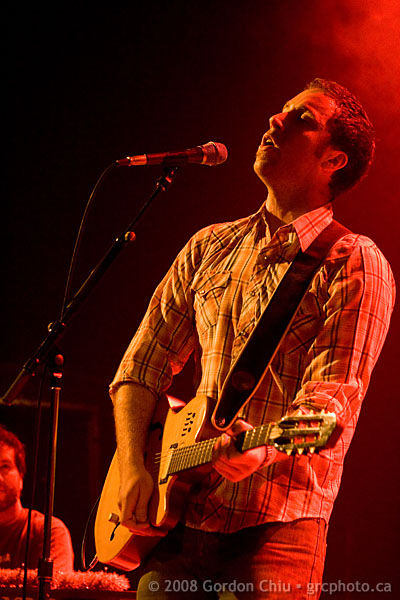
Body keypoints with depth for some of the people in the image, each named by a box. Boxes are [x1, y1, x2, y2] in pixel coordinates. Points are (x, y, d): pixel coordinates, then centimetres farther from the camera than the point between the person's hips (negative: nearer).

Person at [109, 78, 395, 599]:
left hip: (276, 526, -5)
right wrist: (132, 469, 0)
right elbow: (143, 366, 15)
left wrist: (262, 449, -31)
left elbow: (333, 397, -13)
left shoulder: (356, 264, -2)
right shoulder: (210, 248, 16)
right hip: (177, 520, 5)